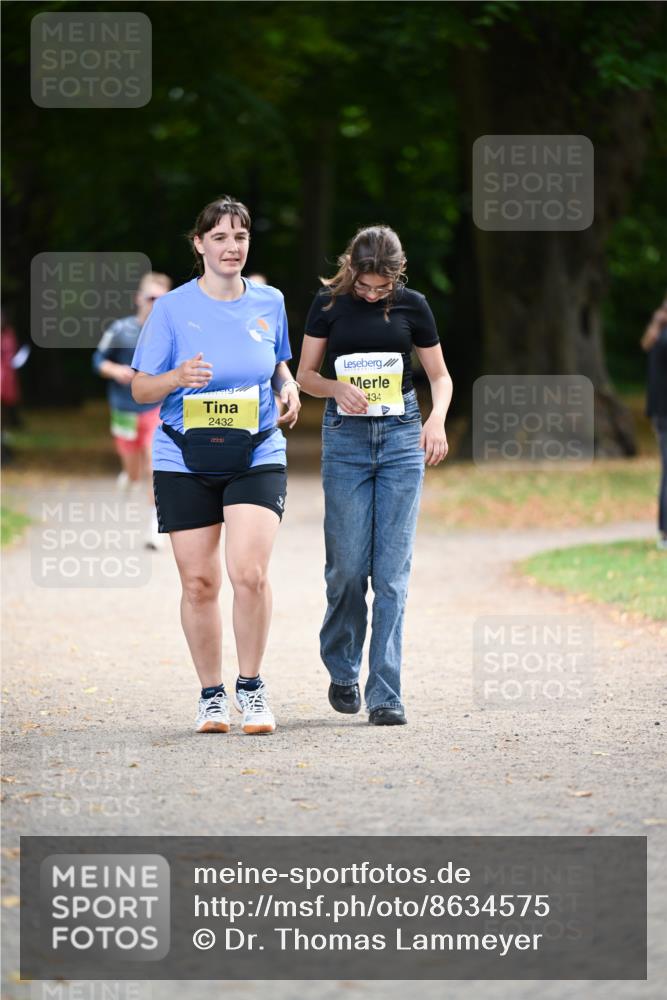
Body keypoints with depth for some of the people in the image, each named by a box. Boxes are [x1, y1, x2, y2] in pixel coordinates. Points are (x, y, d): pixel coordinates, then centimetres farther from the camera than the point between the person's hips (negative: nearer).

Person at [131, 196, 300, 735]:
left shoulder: (269, 302, 7)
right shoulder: (173, 308, -1)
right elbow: (141, 388, 1)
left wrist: (289, 388, 1)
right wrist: (177, 377, -20)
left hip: (257, 456, 1)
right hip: (185, 461, -1)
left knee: (250, 572, -16)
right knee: (199, 583, 2)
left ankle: (251, 685, 1)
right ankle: (212, 696, 17)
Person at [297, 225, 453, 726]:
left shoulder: (412, 305, 2)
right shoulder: (329, 303, 2)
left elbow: (440, 375, 9)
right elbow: (305, 374, 7)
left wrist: (438, 419, -11)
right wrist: (338, 388, -14)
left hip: (401, 438, 0)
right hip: (345, 438, 0)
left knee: (392, 570, -5)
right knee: (348, 566, -3)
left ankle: (385, 695, -5)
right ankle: (342, 671, 22)